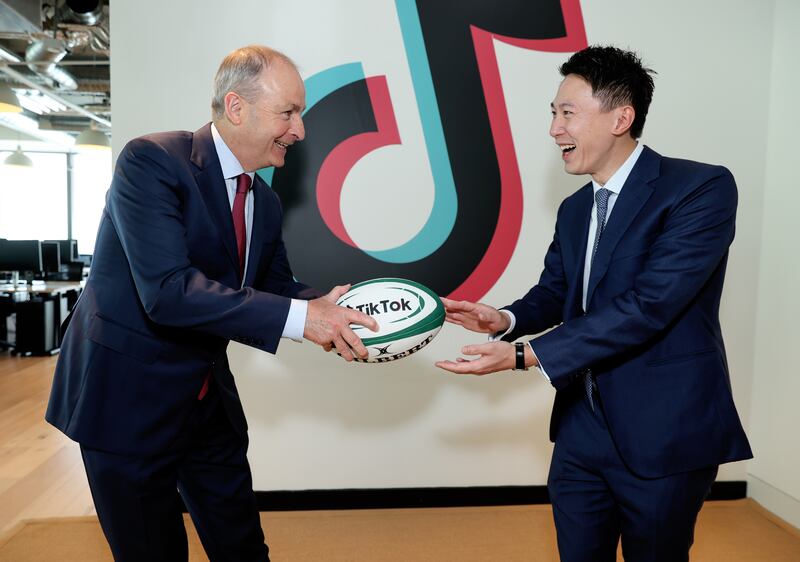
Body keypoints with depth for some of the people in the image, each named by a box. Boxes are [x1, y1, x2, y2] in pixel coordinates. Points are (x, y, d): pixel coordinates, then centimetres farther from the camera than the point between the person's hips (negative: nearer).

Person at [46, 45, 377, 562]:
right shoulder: (152, 161, -19)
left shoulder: (266, 202, 4)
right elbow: (167, 291, -30)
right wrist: (299, 317, -32)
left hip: (209, 399, 7)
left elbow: (276, 289, 11)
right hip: (130, 400, -6)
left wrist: (326, 310, -11)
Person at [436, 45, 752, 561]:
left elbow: (648, 305, -24)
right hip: (581, 431, 6)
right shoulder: (574, 210, 10)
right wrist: (505, 320, -8)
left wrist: (525, 355, -25)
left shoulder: (702, 188, -15)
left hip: (663, 437, -6)